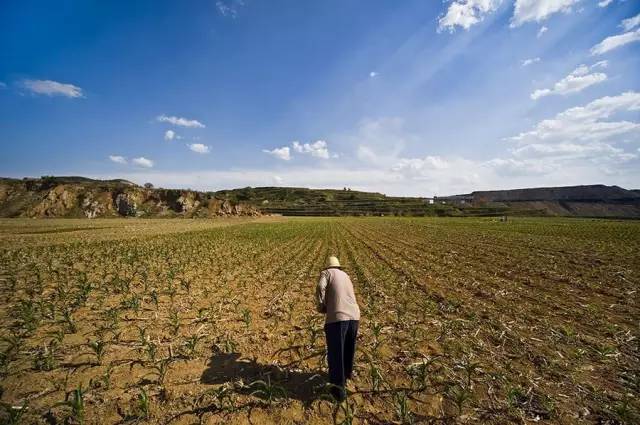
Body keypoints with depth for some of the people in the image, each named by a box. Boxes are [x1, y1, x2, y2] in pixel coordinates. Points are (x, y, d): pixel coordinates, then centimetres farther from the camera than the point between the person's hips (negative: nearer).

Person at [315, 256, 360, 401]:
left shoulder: (326, 273, 7)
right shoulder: (346, 276, 25)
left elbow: (320, 288, -13)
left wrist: (321, 307, 2)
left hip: (337, 318, -6)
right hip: (354, 316, 6)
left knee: (336, 353, 8)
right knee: (348, 350, 26)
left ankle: (339, 388, 14)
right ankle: (345, 375, 45)